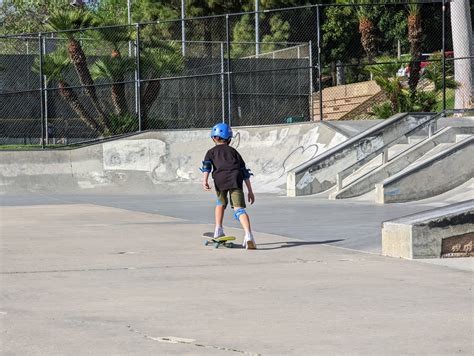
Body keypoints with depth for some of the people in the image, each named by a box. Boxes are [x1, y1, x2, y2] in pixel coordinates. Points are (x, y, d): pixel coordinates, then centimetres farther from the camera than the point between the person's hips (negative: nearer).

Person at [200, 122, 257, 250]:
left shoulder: (212, 151, 27)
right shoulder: (233, 151, 31)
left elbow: (207, 165, 4)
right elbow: (244, 171, 26)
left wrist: (205, 180, -10)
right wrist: (250, 191, 27)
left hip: (220, 178, 0)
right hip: (235, 178, 0)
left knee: (221, 202, 29)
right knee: (239, 208, -10)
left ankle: (218, 230, 25)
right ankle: (248, 234, -31)